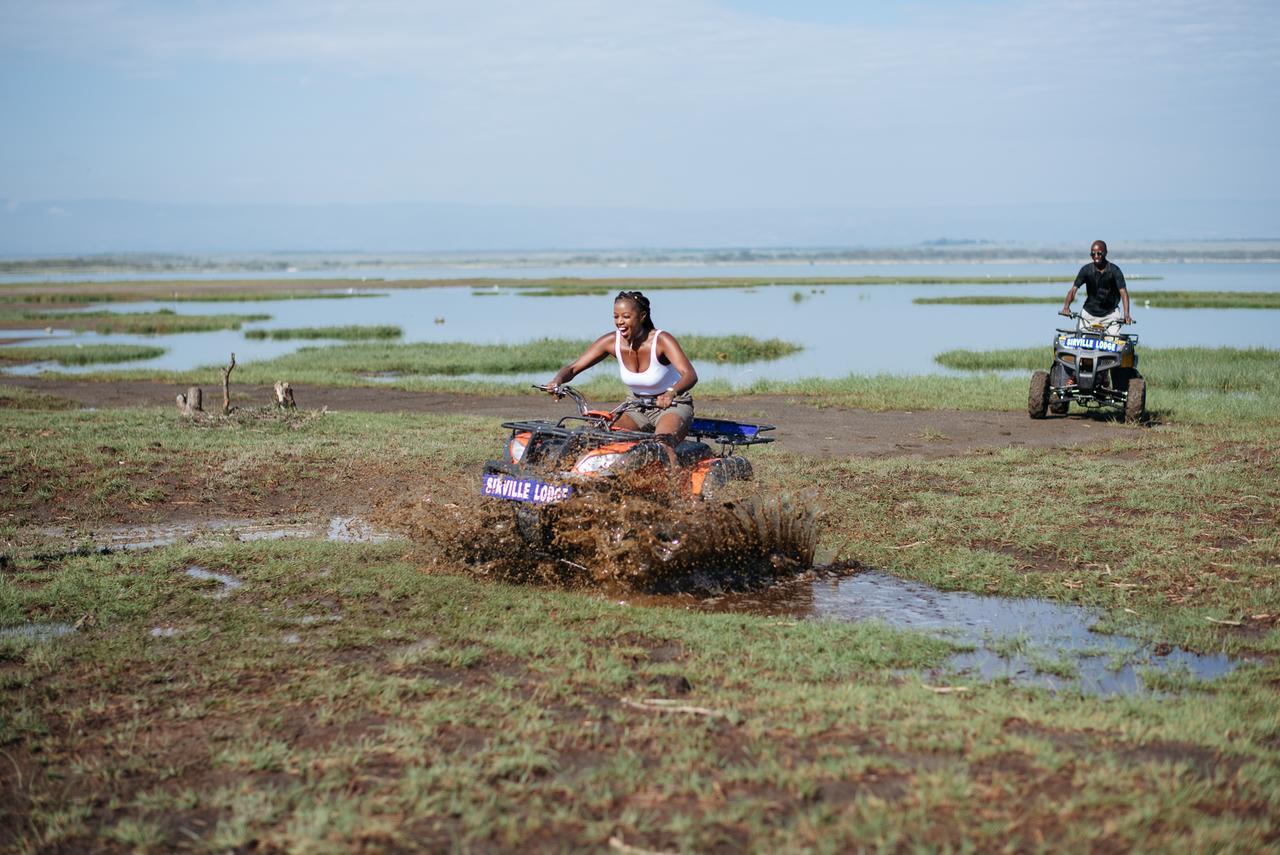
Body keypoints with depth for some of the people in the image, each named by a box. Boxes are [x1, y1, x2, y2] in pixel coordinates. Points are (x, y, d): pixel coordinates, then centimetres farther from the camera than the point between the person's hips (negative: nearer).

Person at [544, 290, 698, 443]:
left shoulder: (661, 340, -23)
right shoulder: (611, 341, -12)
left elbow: (690, 375, -36)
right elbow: (573, 368, -12)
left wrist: (671, 394, -58)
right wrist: (557, 380, -36)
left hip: (673, 406, -4)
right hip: (637, 406, 4)